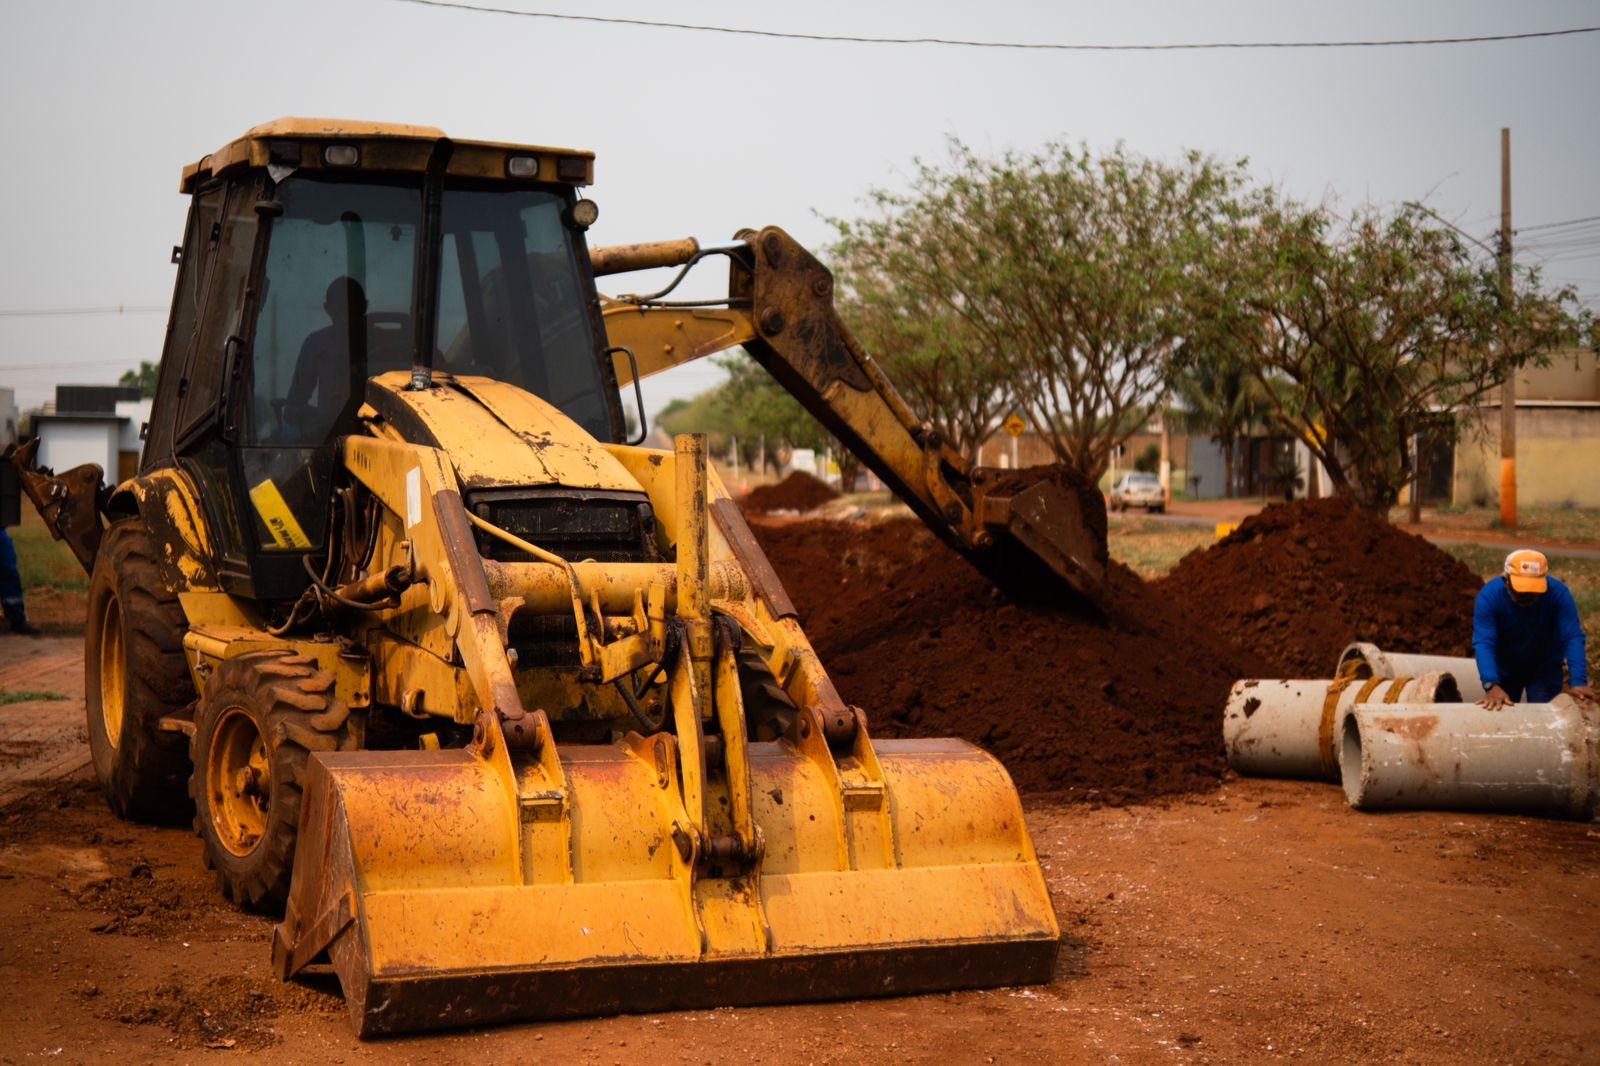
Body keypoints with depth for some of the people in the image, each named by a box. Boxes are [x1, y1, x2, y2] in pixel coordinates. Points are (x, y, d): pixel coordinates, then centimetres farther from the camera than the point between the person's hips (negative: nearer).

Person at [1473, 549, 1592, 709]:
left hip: (1545, 670, 0)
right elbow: (1483, 643, -38)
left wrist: (1578, 682, -47)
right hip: (1504, 670, 0)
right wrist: (1491, 686, -52)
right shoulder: (1489, 595, -30)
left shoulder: (1558, 593, -27)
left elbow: (1573, 638, -33)